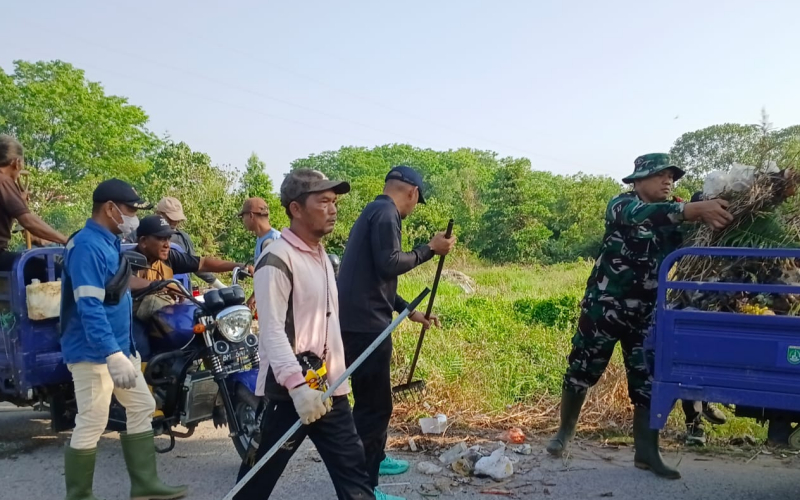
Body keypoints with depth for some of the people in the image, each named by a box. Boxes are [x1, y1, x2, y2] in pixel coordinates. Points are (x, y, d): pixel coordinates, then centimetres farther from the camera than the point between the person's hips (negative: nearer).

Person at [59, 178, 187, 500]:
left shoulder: (110, 242, 13)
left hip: (119, 347, 10)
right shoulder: (87, 245, -18)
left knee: (142, 408, 12)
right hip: (93, 353, -10)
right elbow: (89, 307, -27)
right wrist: (113, 355, -33)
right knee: (91, 426, -4)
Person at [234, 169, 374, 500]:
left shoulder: (321, 255, 15)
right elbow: (272, 332, -21)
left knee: (352, 471, 7)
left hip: (329, 388, 8)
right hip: (290, 391, -8)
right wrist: (297, 384, -30)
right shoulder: (276, 260, -14)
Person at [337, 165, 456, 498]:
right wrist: (430, 250, -11)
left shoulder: (374, 212, 21)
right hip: (364, 324, -11)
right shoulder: (385, 213, -10)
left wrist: (410, 311, 26)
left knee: (373, 398, 24)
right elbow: (388, 265, -22)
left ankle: (375, 459, 41)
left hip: (359, 321, 11)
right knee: (374, 403, -5)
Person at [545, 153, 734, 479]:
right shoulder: (621, 205, -8)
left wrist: (712, 214, -25)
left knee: (649, 380, 2)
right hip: (605, 305, -4)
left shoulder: (675, 215, 9)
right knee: (582, 370, 5)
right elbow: (646, 215, -30)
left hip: (647, 312, 4)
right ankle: (565, 431, 25)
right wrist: (698, 209, -42)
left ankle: (646, 452, 11)